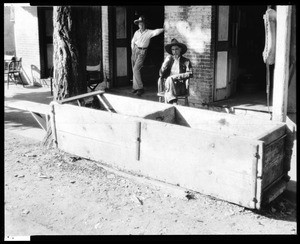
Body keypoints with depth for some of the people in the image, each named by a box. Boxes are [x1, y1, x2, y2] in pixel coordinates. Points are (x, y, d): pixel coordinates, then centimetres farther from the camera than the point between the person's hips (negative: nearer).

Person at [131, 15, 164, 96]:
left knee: (136, 69, -17)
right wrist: (133, 50, 12)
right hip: (135, 50, 5)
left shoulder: (149, 32, -9)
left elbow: (156, 31, -28)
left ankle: (140, 88, -13)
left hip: (142, 52, -5)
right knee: (134, 70, 8)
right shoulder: (137, 32, 5)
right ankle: (135, 87, 20)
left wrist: (164, 29, -44)